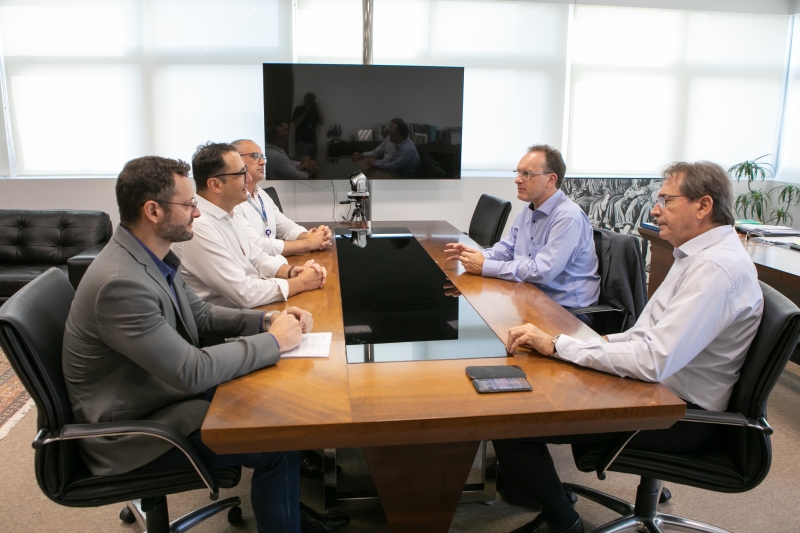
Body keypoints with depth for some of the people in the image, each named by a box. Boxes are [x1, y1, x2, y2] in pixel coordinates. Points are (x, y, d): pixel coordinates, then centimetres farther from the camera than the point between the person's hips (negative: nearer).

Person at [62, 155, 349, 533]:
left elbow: (201, 315, 9)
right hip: (131, 428, -9)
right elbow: (192, 371, -31)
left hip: (166, 389, 9)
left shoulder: (153, 255, -2)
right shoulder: (120, 283, -31)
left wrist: (268, 320, -6)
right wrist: (274, 341, -20)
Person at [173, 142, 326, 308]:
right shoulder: (199, 227, -24)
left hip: (249, 311, 8)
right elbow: (243, 293, -25)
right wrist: (300, 282, -15)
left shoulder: (226, 215, 6)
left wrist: (291, 271, -4)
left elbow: (254, 257, 15)